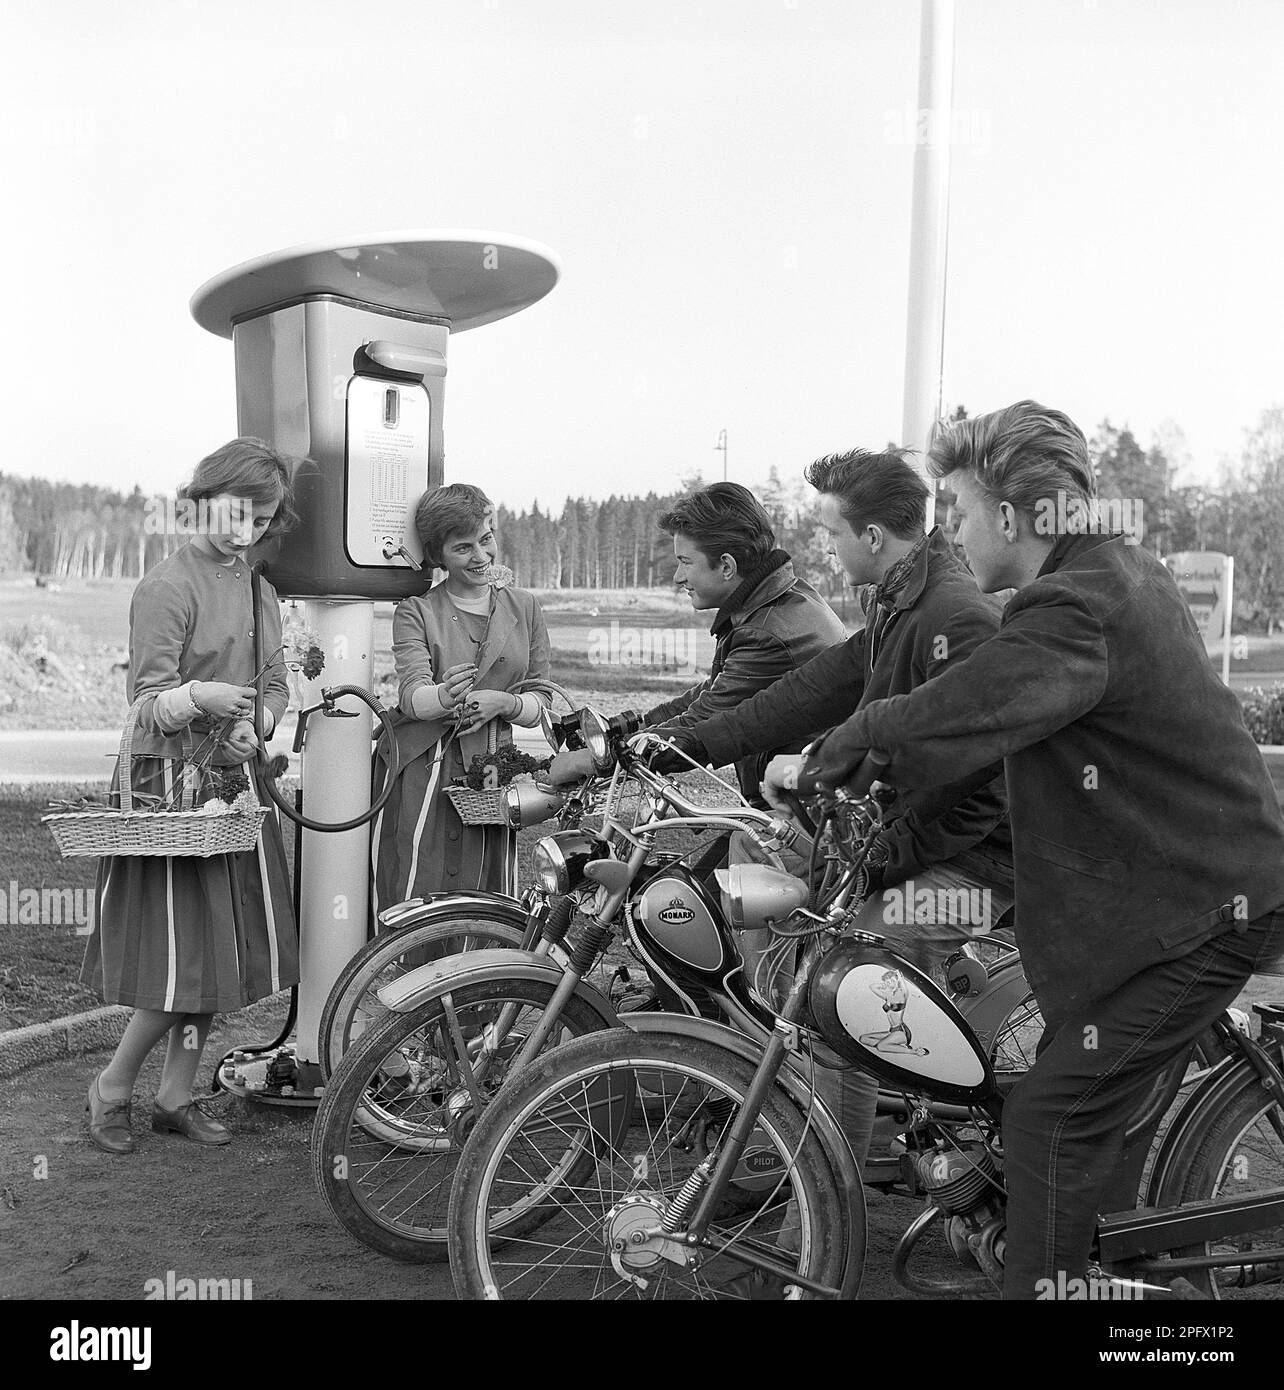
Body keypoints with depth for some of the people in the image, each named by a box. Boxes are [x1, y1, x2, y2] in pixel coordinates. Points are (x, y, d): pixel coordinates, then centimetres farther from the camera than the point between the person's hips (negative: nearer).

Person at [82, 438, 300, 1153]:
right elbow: (147, 705, -14)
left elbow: (276, 685, 14)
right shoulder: (166, 586, -10)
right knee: (184, 954, -6)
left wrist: (251, 725, -8)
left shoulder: (259, 590, 13)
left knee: (225, 950, 9)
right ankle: (112, 1089, 15)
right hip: (171, 782, -7)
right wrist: (201, 698, -34)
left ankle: (177, 1097, 23)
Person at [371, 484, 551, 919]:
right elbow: (412, 694, -12)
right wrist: (445, 696, -35)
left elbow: (540, 703, 10)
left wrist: (502, 703, -12)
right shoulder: (416, 611, 3)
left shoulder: (524, 608, 11)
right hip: (418, 773, -2)